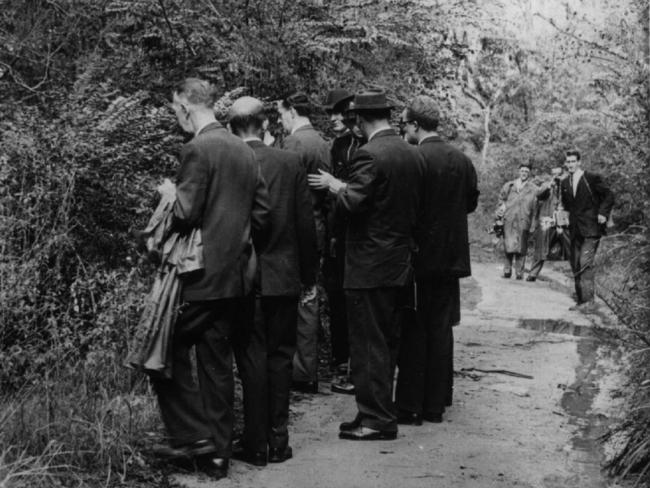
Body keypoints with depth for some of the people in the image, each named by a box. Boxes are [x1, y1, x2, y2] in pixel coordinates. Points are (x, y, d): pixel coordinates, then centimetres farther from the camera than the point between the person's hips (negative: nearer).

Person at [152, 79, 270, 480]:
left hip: (204, 277, -8)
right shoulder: (245, 150, 10)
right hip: (237, 276, 8)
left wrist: (169, 195, 1)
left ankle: (194, 435, 3)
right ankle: (217, 452, 18)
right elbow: (262, 213, 11)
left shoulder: (198, 149, -14)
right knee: (217, 363, 12)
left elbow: (186, 214, -18)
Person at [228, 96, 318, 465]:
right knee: (280, 357, 11)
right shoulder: (291, 162, -3)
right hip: (284, 277, 1)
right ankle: (279, 440, 15)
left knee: (252, 359, 6)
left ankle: (256, 444, 10)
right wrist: (309, 273, 10)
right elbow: (306, 224, -1)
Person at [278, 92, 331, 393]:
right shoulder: (322, 143, 12)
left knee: (301, 301, -3)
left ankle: (305, 375, 2)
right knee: (310, 298, 15)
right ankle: (308, 369, 24)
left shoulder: (294, 142, -14)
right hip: (317, 230, 9)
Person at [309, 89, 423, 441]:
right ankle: (381, 411, 24)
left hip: (369, 267, -8)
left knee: (369, 345, -1)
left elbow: (352, 203, -23)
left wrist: (334, 185, -3)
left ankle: (377, 419, 4)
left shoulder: (369, 155, -17)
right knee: (387, 343, 15)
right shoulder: (413, 155, 8)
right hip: (401, 264, 8)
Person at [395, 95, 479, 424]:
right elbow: (471, 203, 13)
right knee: (441, 329, 12)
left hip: (418, 255, -6)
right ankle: (436, 403, 19)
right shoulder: (463, 161, 4)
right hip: (451, 257, 6)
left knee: (413, 332, 1)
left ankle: (410, 407, 5)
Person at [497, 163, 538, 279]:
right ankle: (507, 270, 2)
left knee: (521, 248, -2)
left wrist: (533, 225, 0)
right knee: (508, 247, -5)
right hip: (509, 220, 1)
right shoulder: (509, 186, 15)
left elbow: (535, 208, 6)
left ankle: (519, 273, 3)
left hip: (524, 221, -1)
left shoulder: (533, 189, 9)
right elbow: (501, 199, 21)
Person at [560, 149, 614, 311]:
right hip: (575, 231, 7)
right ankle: (580, 301, 16)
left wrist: (602, 213, -11)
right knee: (575, 266, 8)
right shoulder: (565, 183, 13)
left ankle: (589, 302, -14)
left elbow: (609, 196, -1)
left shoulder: (592, 178, -5)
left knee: (585, 263, -16)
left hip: (591, 229, -7)